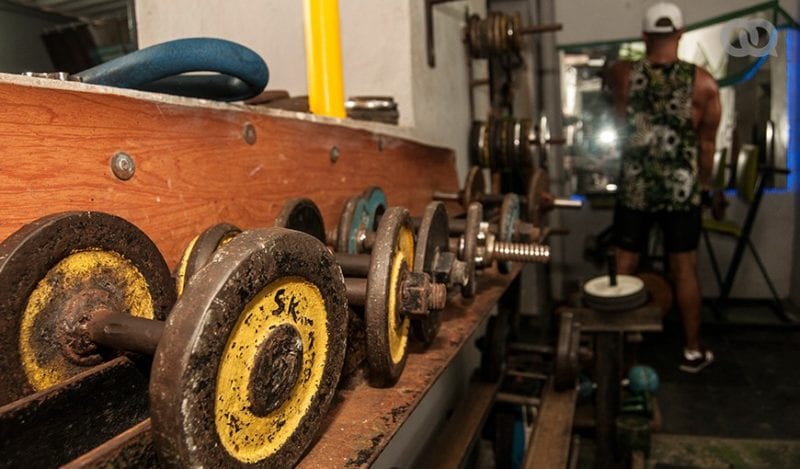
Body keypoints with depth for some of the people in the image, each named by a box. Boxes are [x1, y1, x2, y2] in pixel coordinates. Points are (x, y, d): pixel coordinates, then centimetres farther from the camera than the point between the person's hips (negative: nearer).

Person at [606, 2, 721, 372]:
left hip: (634, 189, 0)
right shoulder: (703, 82, -5)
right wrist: (704, 184, 17)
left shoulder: (621, 74, -4)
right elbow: (707, 142, 1)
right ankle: (693, 351, 24)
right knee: (684, 271, 10)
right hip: (682, 190, 0)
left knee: (623, 269, 10)